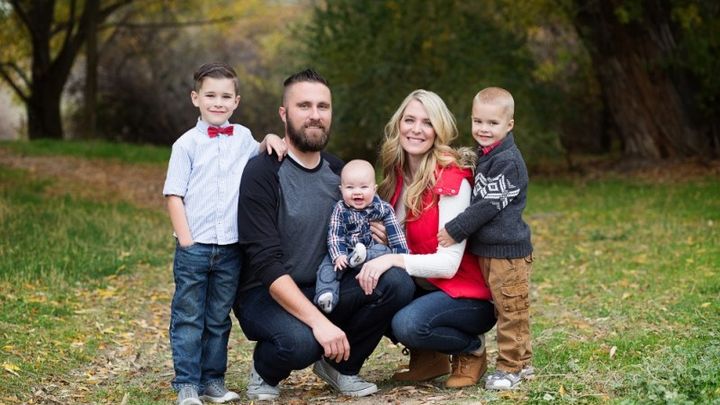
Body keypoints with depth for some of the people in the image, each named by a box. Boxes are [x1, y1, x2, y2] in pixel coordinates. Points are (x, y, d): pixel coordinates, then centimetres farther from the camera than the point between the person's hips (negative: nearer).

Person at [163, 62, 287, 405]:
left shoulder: (242, 137, 8)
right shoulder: (187, 144, -3)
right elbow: (174, 195, -4)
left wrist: (271, 139, 6)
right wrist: (186, 239, -11)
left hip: (230, 248, 3)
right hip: (194, 247, -3)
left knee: (219, 318, 12)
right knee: (188, 318, 2)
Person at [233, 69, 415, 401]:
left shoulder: (338, 170, 4)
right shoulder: (263, 172, -16)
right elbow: (266, 264, -23)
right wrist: (318, 321, -32)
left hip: (323, 291, 6)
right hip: (266, 295, -6)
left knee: (397, 282, -18)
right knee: (299, 341, -37)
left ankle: (339, 366, 4)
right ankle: (265, 373, 0)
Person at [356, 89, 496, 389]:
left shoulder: (452, 180, -18)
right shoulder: (398, 175, 3)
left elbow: (448, 263, -22)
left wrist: (393, 260, -34)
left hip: (466, 294, -7)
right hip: (420, 286, 7)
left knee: (407, 324, -32)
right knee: (368, 290, -18)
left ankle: (472, 348, -1)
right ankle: (429, 357, 3)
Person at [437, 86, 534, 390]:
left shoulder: (507, 161, -17)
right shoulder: (483, 155, 13)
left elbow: (489, 205, -20)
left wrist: (455, 231, -16)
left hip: (507, 250, -10)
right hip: (487, 248, 10)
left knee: (511, 311, -1)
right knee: (505, 310, 16)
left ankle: (510, 367, 5)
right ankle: (521, 361, 25)